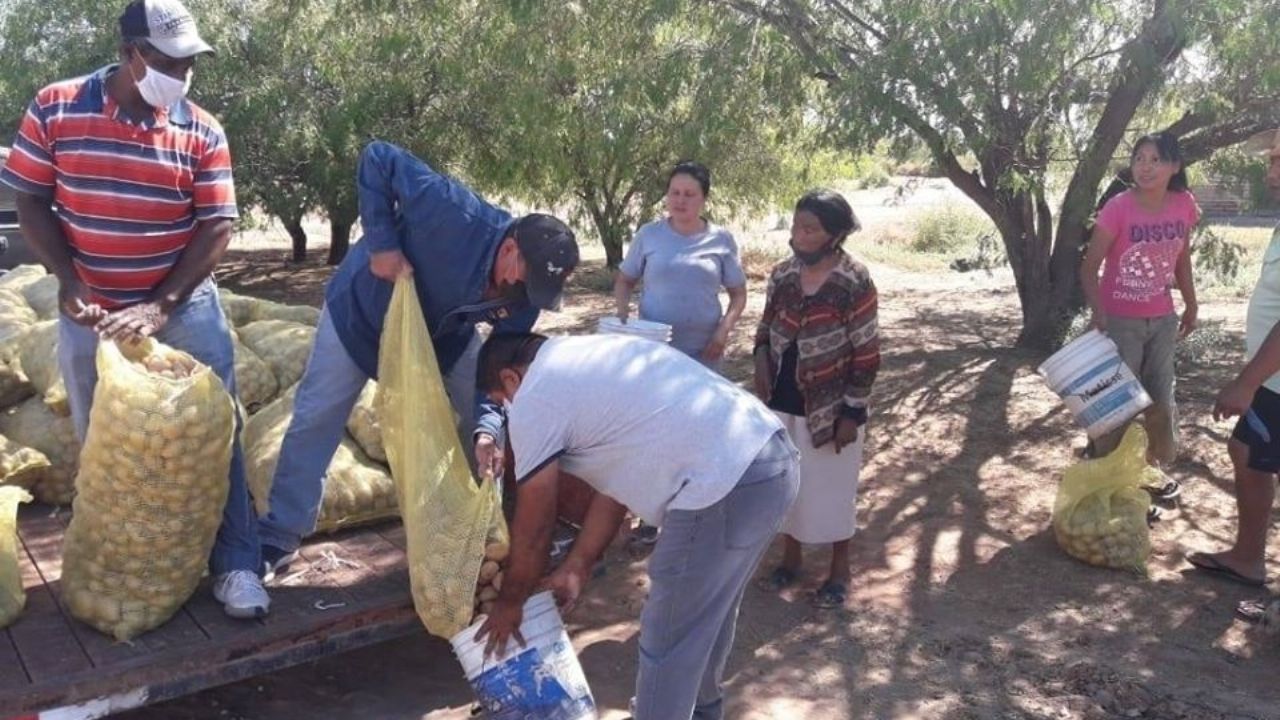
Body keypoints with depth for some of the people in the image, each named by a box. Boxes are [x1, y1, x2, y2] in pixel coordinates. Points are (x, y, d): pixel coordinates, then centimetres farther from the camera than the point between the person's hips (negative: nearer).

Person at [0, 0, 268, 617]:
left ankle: (235, 565, 10)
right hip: (91, 311, 1)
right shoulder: (55, 110, -5)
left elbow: (216, 227, -8)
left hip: (185, 308, -1)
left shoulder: (202, 131, -6)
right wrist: (68, 280, -14)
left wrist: (161, 307, -16)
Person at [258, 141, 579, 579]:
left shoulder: (524, 295, -23)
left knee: (488, 428, -1)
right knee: (316, 418, -1)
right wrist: (382, 243, -37)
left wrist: (487, 425, -35)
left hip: (445, 333, 4)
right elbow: (378, 159, -32)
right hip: (365, 307, -4)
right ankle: (279, 539, 14)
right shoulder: (457, 213, -41)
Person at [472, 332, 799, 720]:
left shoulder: (534, 399, 0)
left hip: (727, 484, -10)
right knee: (708, 610, 30)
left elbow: (533, 528, 7)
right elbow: (617, 481, 27)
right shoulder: (583, 360, 25)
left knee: (667, 642, 8)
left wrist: (508, 604, 23)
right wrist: (576, 568, 32)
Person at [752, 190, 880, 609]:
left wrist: (853, 412, -14)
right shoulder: (782, 275, 0)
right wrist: (762, 357, -8)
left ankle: (839, 571, 28)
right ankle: (790, 559, 36)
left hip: (830, 408, -5)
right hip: (783, 402, 5)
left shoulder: (854, 283, -16)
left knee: (831, 487, 9)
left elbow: (866, 354, -13)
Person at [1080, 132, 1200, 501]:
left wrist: (1191, 306, 15)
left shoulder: (1184, 205, -4)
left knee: (1161, 398, 16)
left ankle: (1156, 469, 36)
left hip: (1162, 319, 5)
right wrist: (1099, 317, -27)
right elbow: (1089, 269, -16)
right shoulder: (1118, 208, -18)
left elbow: (1182, 259, 11)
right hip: (1120, 321, -5)